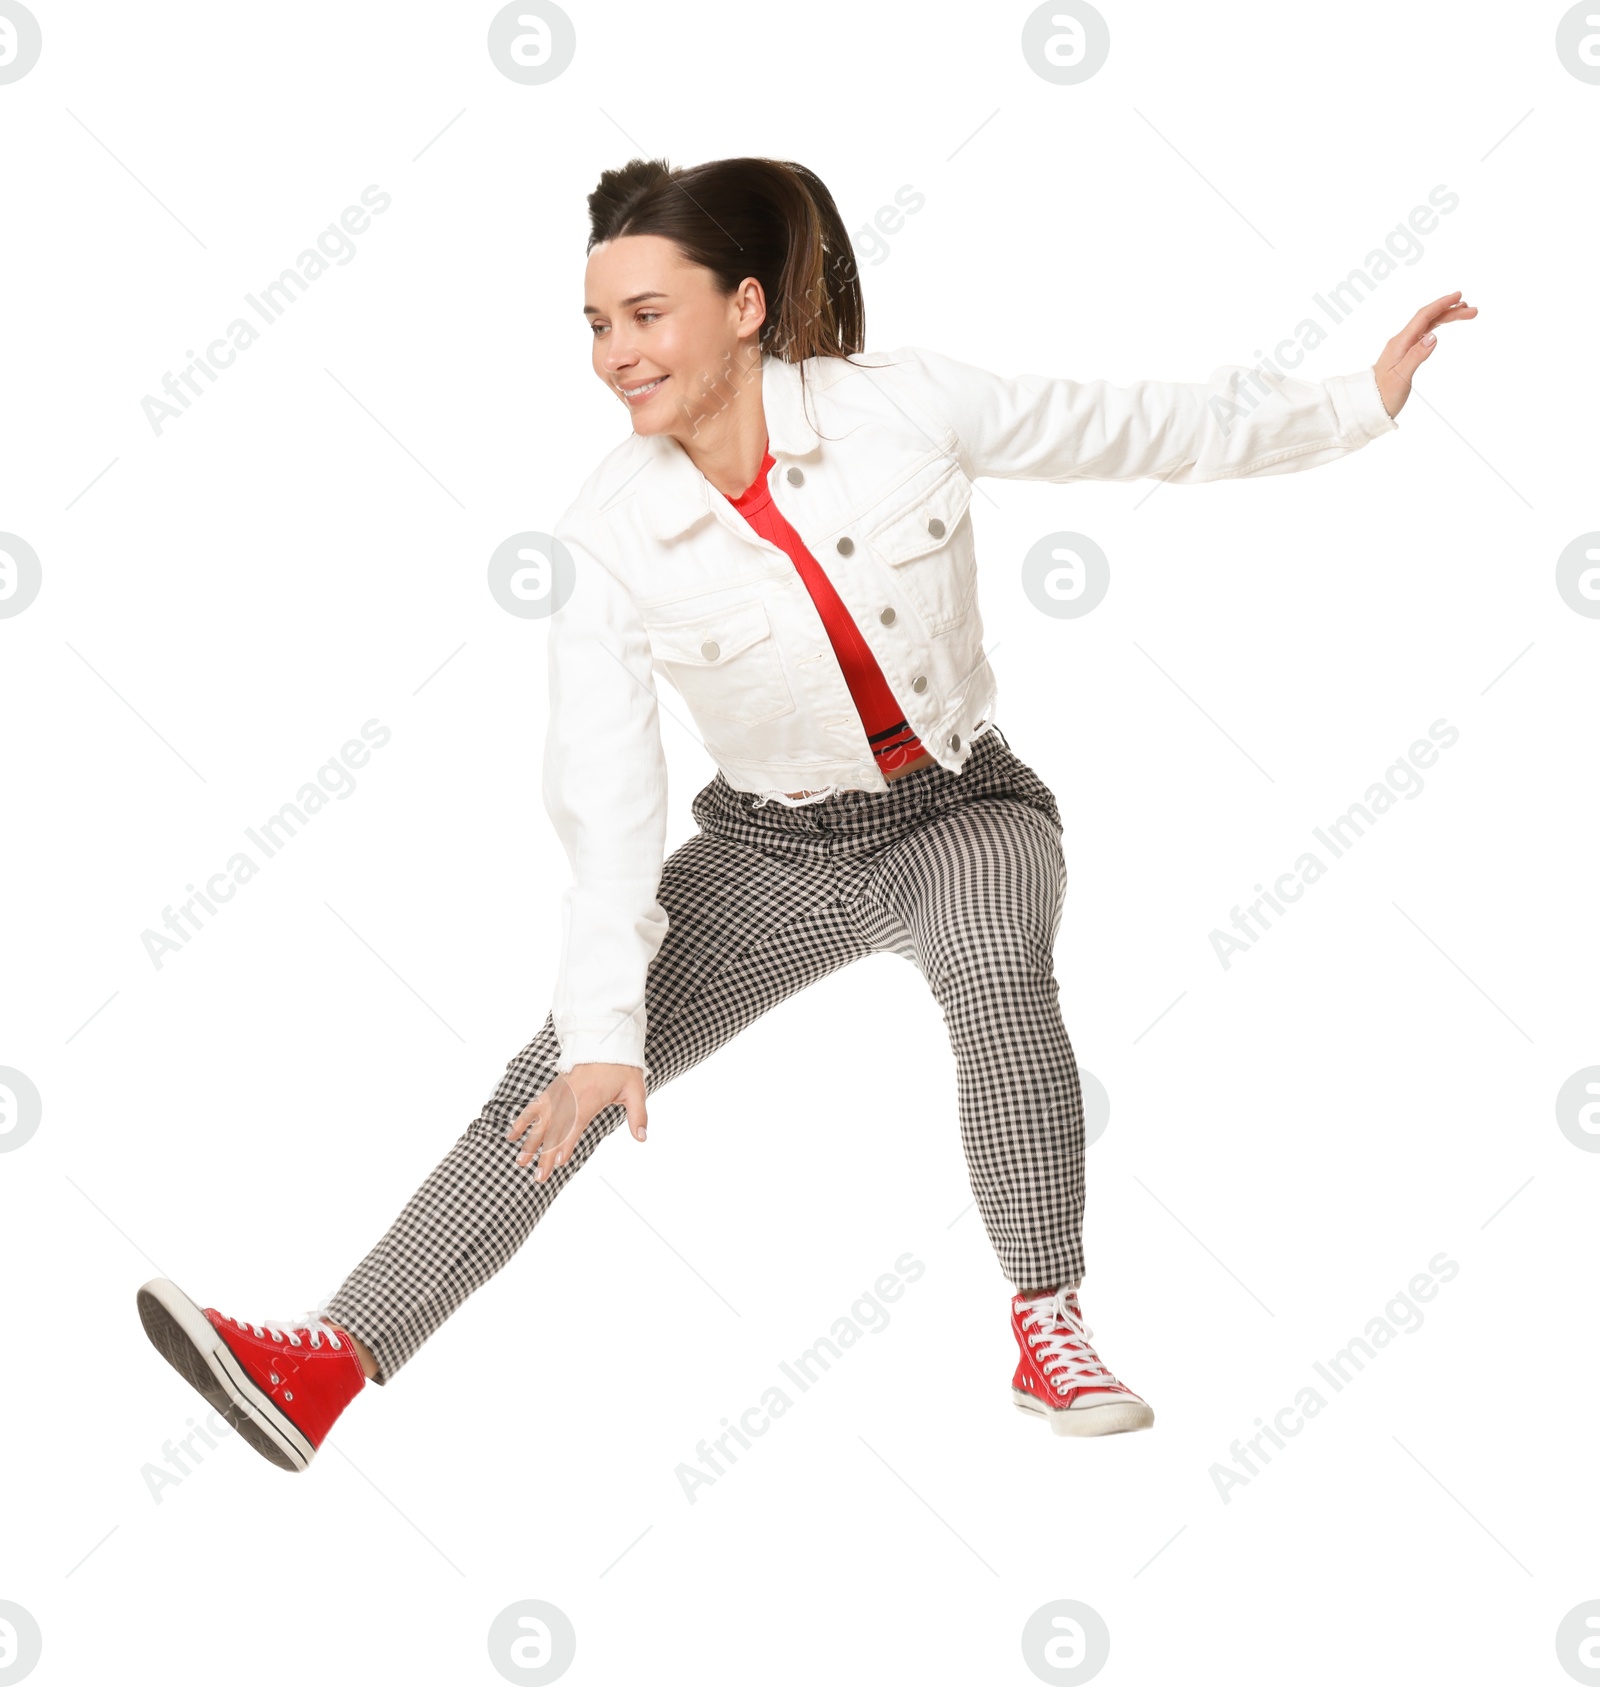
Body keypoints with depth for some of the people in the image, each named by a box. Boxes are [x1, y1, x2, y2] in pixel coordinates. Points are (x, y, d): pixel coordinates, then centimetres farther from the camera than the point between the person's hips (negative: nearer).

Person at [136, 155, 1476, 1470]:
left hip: (965, 808, -1)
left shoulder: (902, 403, -17)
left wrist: (1356, 404, 1)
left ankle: (1049, 1332, -19)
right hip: (772, 853, 1)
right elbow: (606, 801, -17)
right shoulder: (609, 541, -16)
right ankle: (328, 1368, -9)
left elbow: (1133, 428, -3)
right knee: (562, 1081, -10)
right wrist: (603, 1031, -22)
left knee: (996, 964, -35)